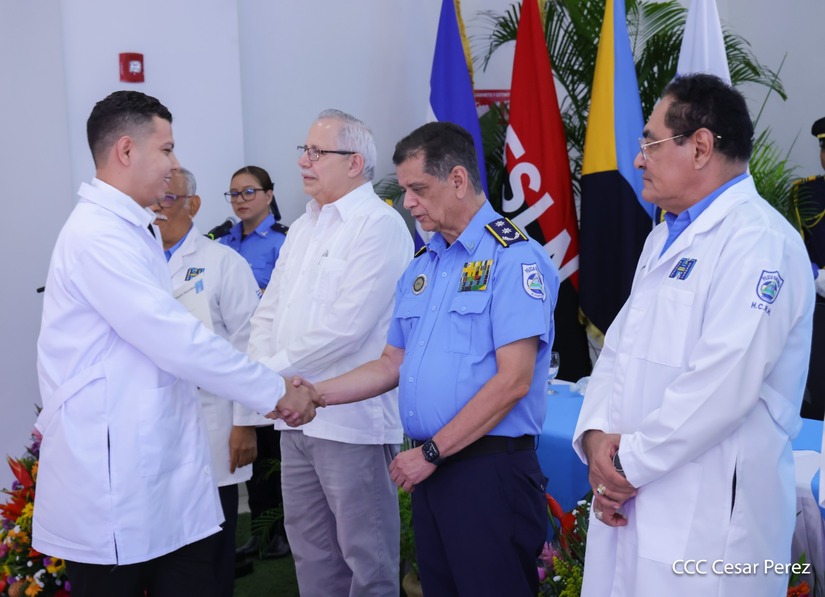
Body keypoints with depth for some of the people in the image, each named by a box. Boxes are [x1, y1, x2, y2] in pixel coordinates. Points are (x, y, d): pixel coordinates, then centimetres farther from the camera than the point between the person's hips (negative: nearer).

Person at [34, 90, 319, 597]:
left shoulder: (133, 231, 16)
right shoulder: (98, 236, -16)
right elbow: (178, 340, -20)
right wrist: (275, 392, -12)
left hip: (166, 475, 9)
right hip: (117, 484, -9)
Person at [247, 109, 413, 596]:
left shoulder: (379, 226, -12)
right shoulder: (303, 228, 16)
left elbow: (345, 326, -20)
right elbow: (270, 311, 15)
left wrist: (274, 368, -13)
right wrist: (262, 367, -3)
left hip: (351, 419, -8)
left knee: (366, 555, 3)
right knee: (311, 548, 17)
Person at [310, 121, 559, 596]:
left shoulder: (513, 257, -11)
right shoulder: (421, 267, 15)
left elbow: (513, 380, -17)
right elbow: (393, 364, 19)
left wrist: (432, 452, -14)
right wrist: (315, 395, 6)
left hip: (490, 466, -7)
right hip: (432, 469, 7)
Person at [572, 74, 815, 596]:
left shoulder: (759, 241, -14)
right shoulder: (664, 239, 16)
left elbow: (721, 383, -23)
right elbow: (619, 351, 13)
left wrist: (631, 463, -15)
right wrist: (597, 436, -4)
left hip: (706, 519, -8)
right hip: (630, 503, 8)